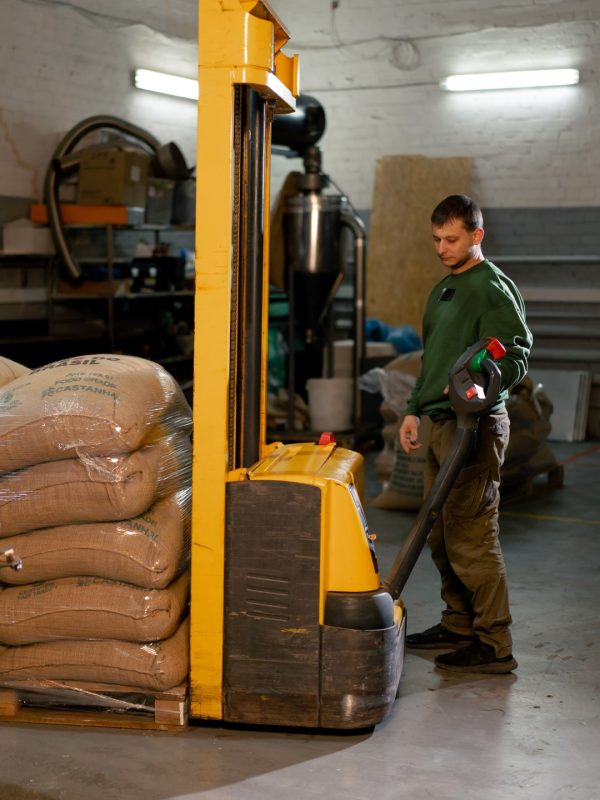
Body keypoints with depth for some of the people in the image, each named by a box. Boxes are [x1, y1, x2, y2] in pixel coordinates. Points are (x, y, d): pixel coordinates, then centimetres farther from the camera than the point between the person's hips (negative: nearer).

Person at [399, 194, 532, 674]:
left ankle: (494, 646, -2)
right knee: (443, 536, 13)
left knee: (471, 537, -9)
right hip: (441, 424, 9)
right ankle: (459, 626, 24)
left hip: (475, 425, -9)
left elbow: (516, 358, -16)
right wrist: (414, 410, 18)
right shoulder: (443, 289, 20)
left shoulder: (493, 288, -9)